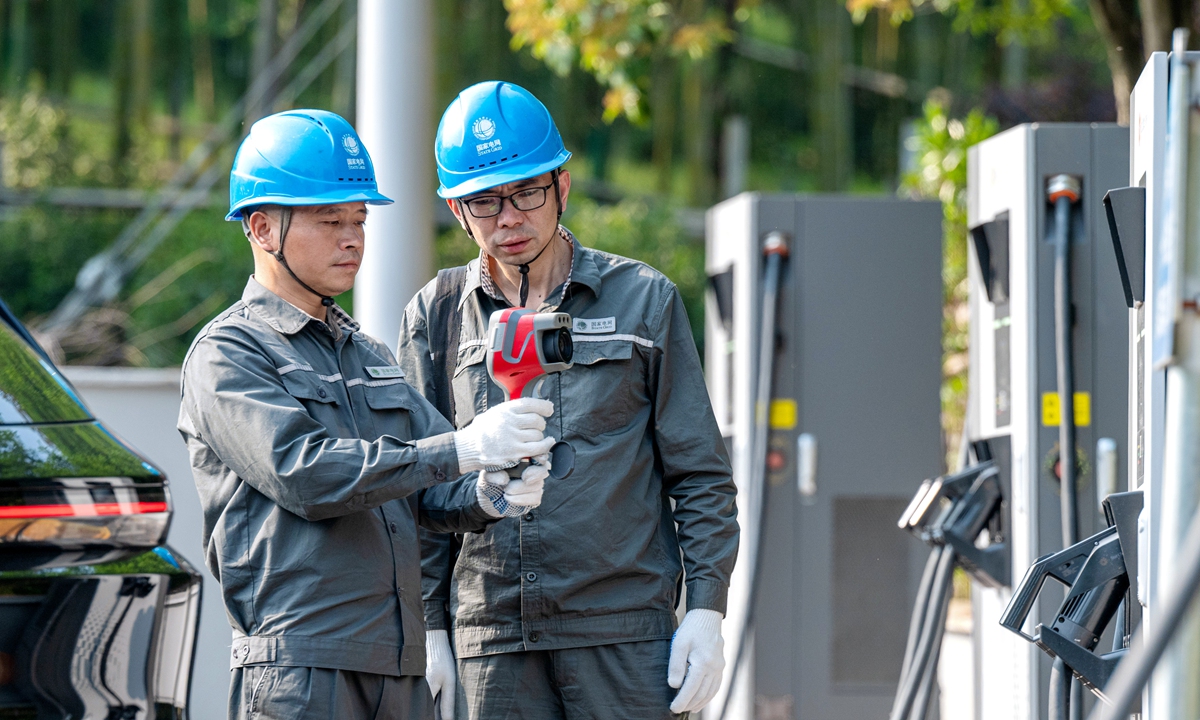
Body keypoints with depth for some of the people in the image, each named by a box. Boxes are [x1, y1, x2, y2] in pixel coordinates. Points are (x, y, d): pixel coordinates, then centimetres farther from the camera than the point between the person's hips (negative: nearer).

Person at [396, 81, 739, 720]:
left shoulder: (642, 298, 6)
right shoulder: (435, 316, 10)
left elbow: (700, 475, 6)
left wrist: (705, 608, -2)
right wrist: (427, 627, 5)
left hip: (624, 633, -2)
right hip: (492, 641, 2)